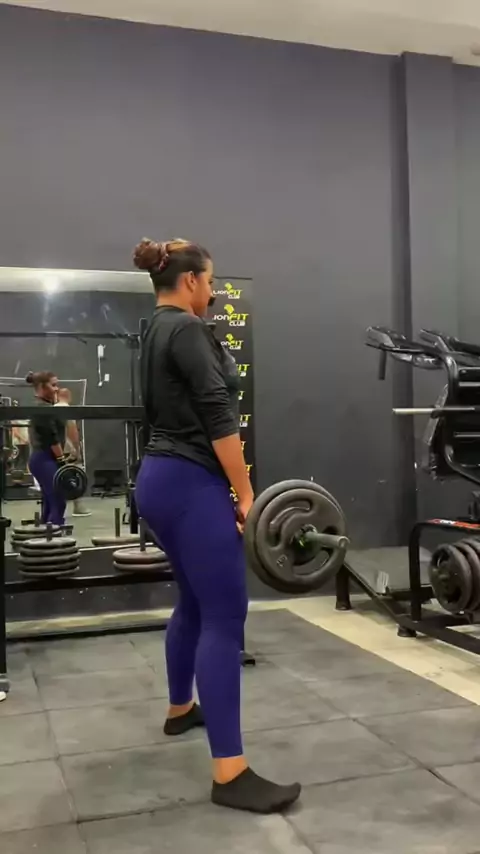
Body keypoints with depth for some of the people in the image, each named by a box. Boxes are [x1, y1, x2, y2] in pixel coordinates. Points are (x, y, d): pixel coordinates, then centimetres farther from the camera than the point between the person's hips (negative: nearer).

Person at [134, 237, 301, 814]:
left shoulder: (154, 334, 18)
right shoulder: (188, 329, -12)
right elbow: (217, 416, -20)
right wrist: (246, 493, -17)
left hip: (158, 478, 11)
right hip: (190, 484, -11)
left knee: (195, 601, 23)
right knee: (224, 616, -11)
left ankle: (180, 709, 39)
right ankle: (230, 774, -9)